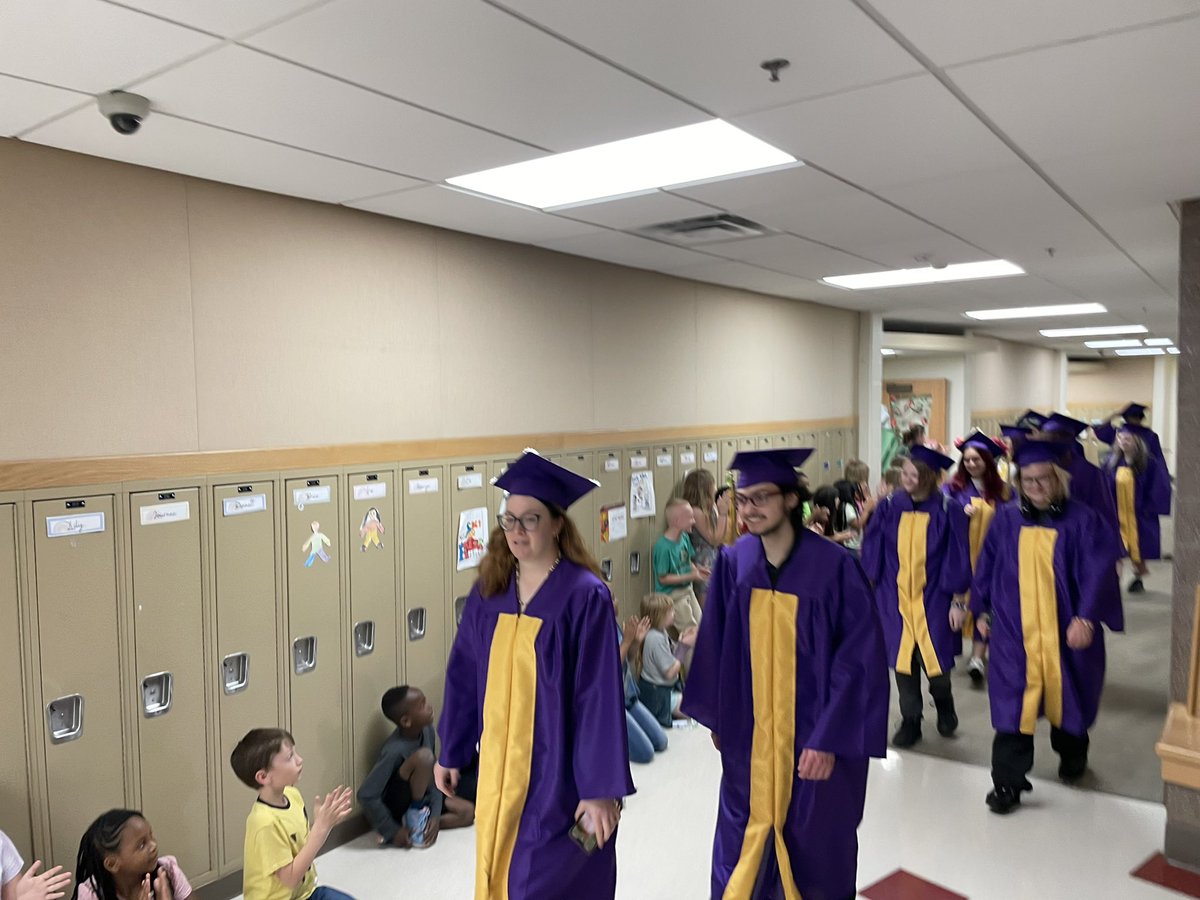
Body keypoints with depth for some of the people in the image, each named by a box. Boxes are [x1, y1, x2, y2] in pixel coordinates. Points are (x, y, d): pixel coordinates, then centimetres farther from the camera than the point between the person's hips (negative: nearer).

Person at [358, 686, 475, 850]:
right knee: (423, 756, -31)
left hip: (419, 797, 8)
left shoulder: (428, 731, -11)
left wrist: (436, 814, -13)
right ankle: (415, 817, -13)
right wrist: (392, 831, -24)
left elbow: (434, 775, -3)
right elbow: (366, 795, -30)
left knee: (467, 811, -6)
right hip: (394, 807, -8)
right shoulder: (394, 750, -31)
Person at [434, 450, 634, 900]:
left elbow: (600, 696, -16)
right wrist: (451, 752, 14)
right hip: (498, 769, 6)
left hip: (558, 774, -5)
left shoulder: (585, 596, -16)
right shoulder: (488, 591, 1)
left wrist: (601, 788, -16)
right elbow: (464, 675, 8)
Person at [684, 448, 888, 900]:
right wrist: (717, 717, 9)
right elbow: (714, 645, 5)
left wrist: (829, 738, -16)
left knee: (814, 845, 14)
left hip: (813, 735, -3)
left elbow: (859, 658, -15)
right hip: (748, 735, 3)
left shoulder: (833, 566, -17)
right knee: (741, 844, 14)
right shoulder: (733, 562, -5)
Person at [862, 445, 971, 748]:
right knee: (903, 660, 6)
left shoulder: (948, 511, -9)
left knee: (934, 662, 2)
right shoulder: (889, 507, -2)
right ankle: (910, 721, 23)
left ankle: (944, 704, 35)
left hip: (933, 599, -2)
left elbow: (957, 559, -5)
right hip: (895, 598, 2)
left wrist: (958, 601, -6)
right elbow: (872, 552, 3)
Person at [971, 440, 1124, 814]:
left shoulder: (1082, 519, -6)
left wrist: (1085, 617, -19)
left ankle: (1072, 755, 46)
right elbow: (986, 568, 9)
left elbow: (1098, 572, -10)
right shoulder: (1006, 520, 2)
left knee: (1067, 699, 19)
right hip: (1014, 632, 1)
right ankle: (1007, 783, 3)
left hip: (1066, 632, -1)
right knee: (1013, 707, -3)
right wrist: (981, 609, 9)